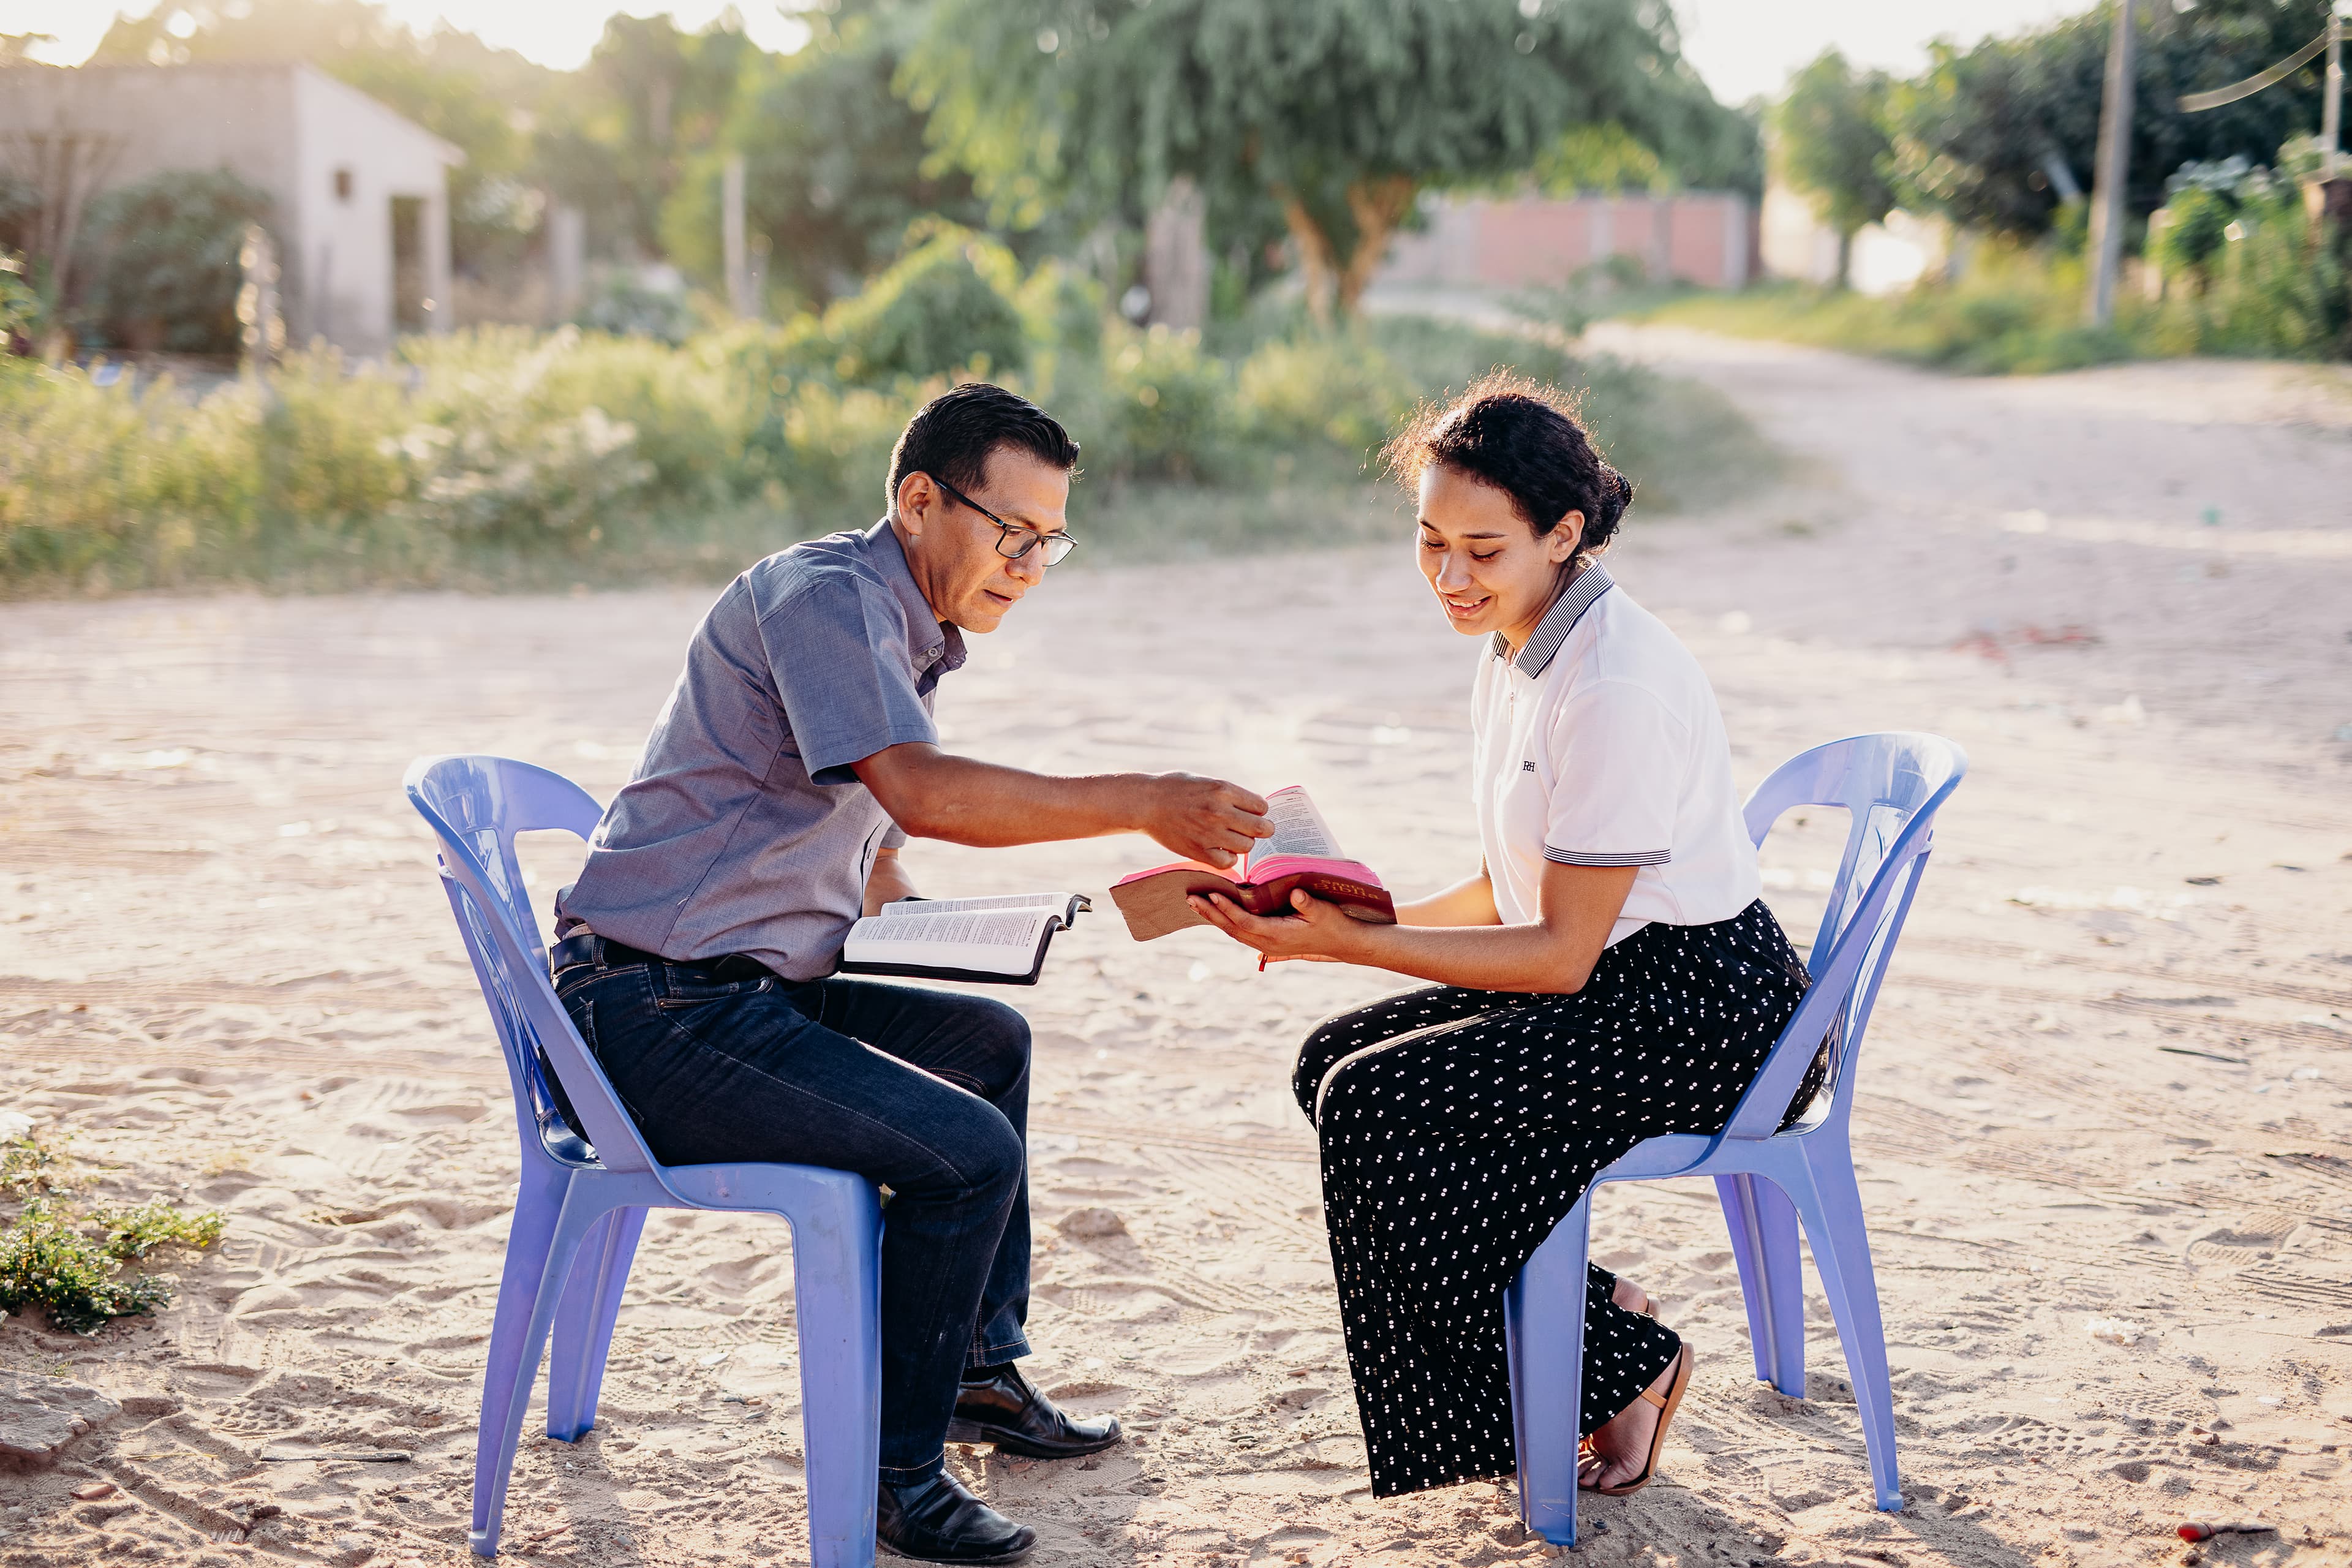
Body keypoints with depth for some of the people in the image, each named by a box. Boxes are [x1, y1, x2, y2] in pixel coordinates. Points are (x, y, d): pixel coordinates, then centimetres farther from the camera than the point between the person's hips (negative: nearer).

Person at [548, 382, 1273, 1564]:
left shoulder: (908, 630, 17)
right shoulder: (825, 595, -16)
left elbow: (867, 840, 26)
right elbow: (919, 793, -32)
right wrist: (1144, 805, -34)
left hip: (748, 987, 11)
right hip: (656, 1010, -11)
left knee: (991, 1042, 24)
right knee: (969, 1152, -20)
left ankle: (982, 1369, 32)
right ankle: (897, 1471, -4)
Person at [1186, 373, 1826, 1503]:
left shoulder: (1618, 684, -23)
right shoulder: (1516, 649, 7)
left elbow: (1561, 954, -21)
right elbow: (1512, 893, 12)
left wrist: (1348, 943, -22)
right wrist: (1360, 922, -4)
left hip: (1705, 1007, -10)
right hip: (1611, 976, 10)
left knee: (1375, 1104, -18)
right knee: (1334, 1062, 0)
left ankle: (1620, 1364, -2)